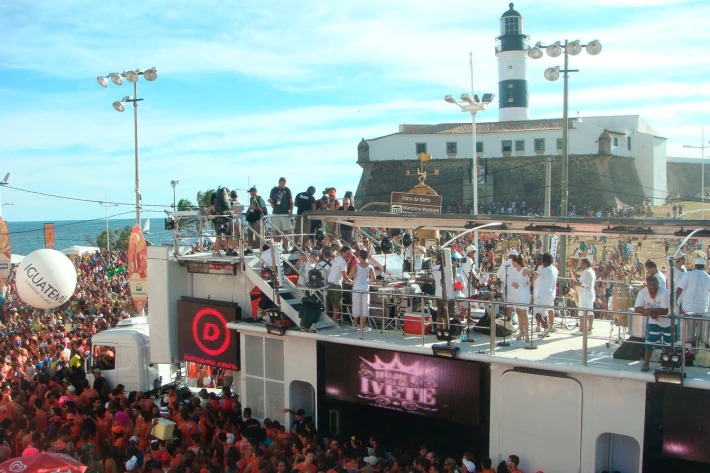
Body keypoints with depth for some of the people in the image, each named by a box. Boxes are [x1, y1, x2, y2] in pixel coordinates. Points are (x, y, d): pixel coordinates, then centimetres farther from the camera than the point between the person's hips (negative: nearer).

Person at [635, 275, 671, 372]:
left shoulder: (664, 292, -29)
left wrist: (650, 310, -43)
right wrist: (651, 312, -38)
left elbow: (665, 310, -34)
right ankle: (646, 363, 2)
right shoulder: (642, 292, -19)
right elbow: (636, 308, -23)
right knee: (649, 341, -7)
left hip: (668, 322, -2)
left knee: (669, 344, 7)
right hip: (654, 321, 2)